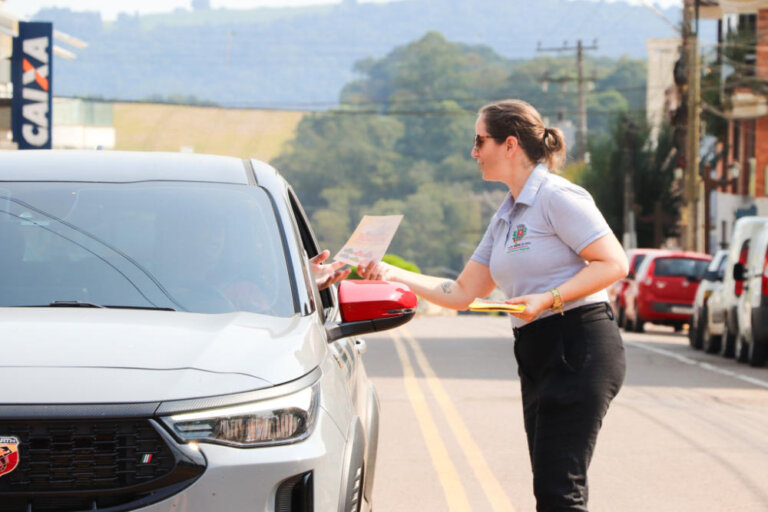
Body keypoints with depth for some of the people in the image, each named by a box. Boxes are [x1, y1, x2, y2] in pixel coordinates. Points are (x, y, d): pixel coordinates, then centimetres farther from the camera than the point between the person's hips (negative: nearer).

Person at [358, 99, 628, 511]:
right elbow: (461, 293, 22)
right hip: (538, 357, 9)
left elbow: (614, 263, -14)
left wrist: (549, 299, -20)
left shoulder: (557, 197, -8)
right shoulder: (506, 216, 19)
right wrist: (394, 275, 15)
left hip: (579, 352, -9)